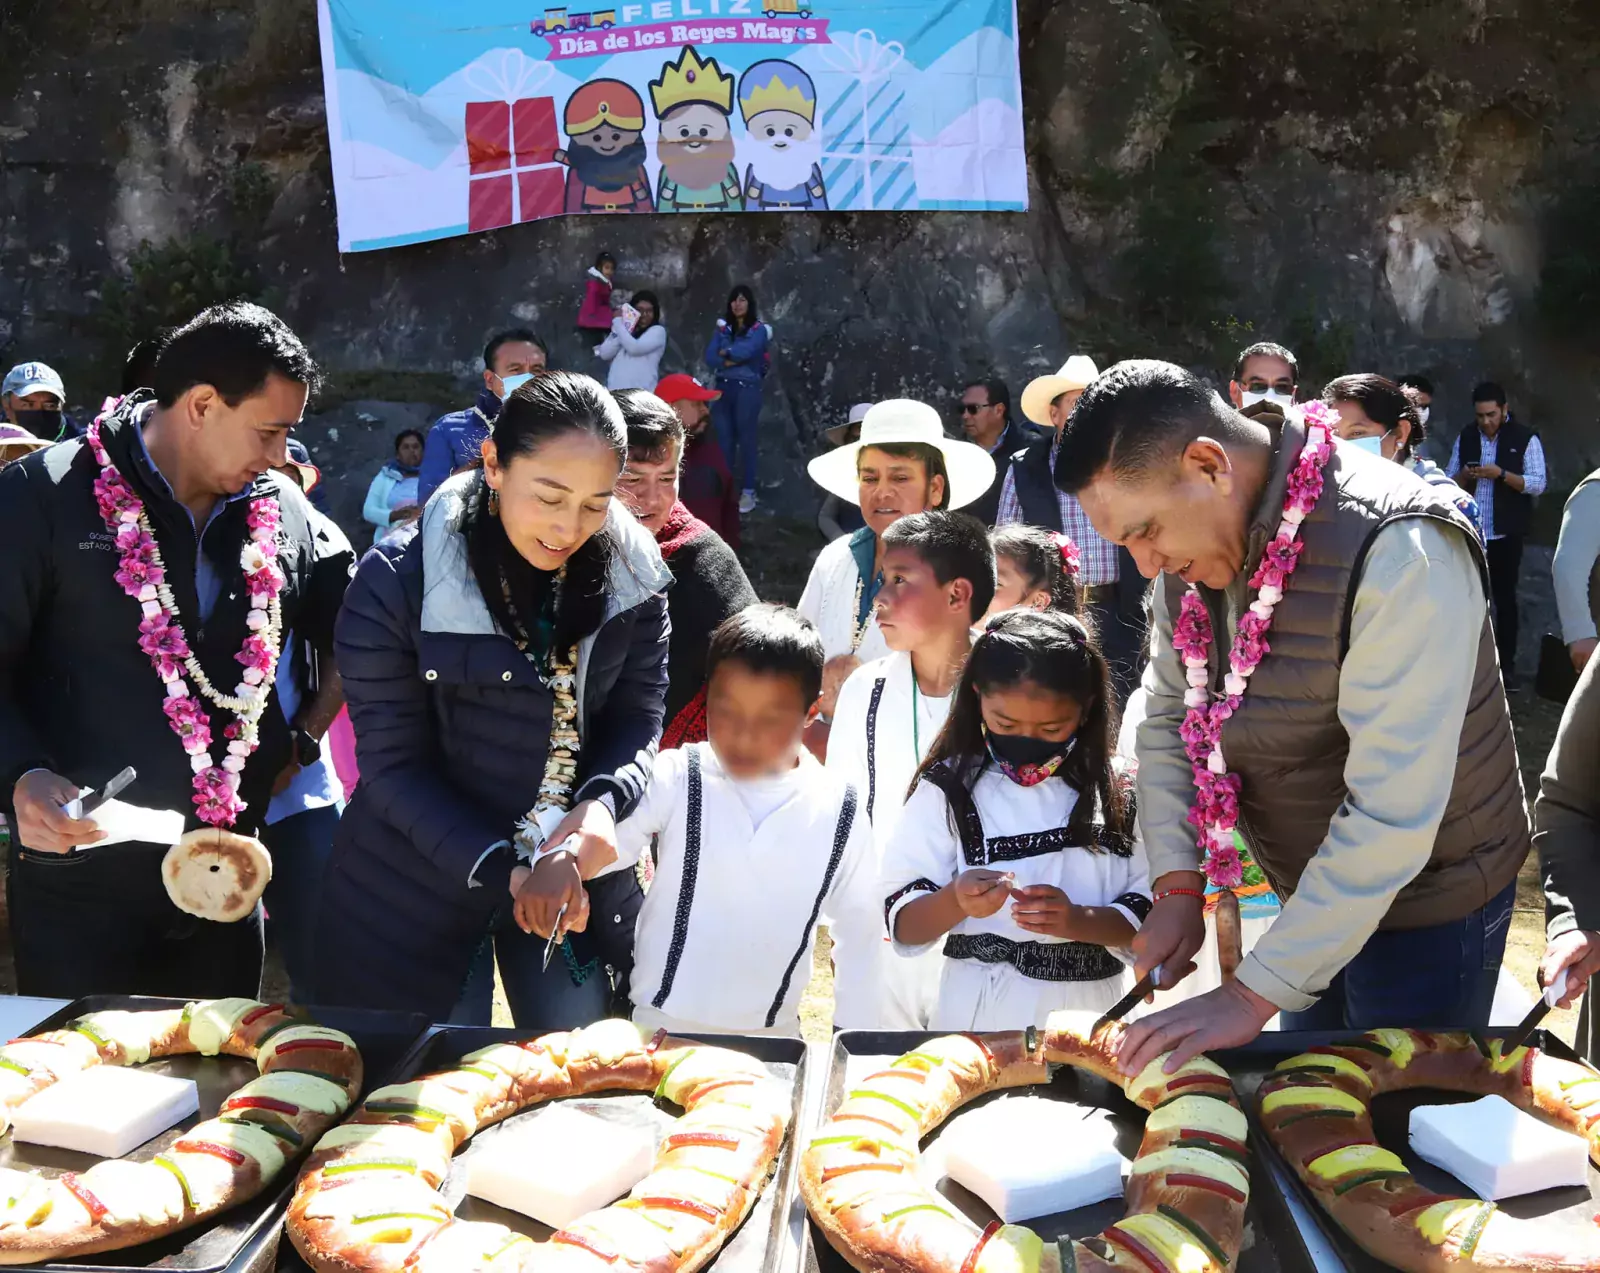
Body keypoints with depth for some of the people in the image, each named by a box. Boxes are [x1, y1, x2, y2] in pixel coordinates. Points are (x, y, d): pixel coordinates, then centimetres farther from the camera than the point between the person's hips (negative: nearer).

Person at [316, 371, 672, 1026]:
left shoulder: (632, 578, -7)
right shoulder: (396, 584, -17)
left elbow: (637, 722, -3)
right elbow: (393, 765, -15)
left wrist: (604, 800, -24)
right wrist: (495, 868, -27)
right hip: (420, 891, -3)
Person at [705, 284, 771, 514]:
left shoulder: (758, 329, -1)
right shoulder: (722, 328, 11)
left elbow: (745, 350, -18)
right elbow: (710, 357, 1)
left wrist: (725, 352, -2)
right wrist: (733, 360, -12)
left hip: (747, 389, -4)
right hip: (722, 388, 4)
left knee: (746, 440, -2)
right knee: (723, 439, 5)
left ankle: (748, 492, 2)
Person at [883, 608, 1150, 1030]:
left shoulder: (1117, 794, -1)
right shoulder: (949, 790, -6)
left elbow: (1153, 917, -3)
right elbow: (904, 928, -7)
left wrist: (1077, 921, -21)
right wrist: (955, 901, -28)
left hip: (1088, 1011, 1)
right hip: (979, 1012, -1)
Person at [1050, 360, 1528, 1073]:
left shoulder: (1399, 553, -32)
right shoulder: (1190, 550, -7)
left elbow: (1391, 813, -33)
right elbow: (1166, 719, 3)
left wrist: (1254, 994, -31)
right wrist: (1177, 886, -9)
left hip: (1425, 903, -6)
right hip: (1308, 893, 7)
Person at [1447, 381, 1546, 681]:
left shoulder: (1526, 439, -3)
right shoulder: (1465, 437, 8)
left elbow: (1537, 484, -10)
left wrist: (1501, 474, -23)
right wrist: (1464, 476, -13)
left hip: (1505, 533, -3)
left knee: (1505, 598, 4)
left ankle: (1506, 665, 10)